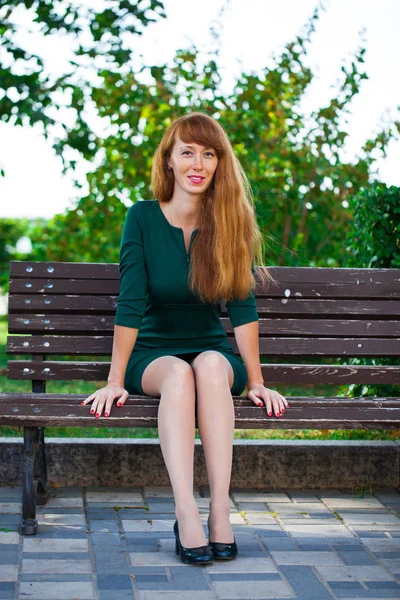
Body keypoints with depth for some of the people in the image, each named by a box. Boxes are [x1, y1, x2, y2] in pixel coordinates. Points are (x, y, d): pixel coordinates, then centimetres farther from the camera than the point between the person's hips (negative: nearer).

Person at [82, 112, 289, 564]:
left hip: (214, 354, 1)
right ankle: (186, 515, -40)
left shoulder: (231, 221, -1)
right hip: (152, 354, -1)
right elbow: (130, 305, -8)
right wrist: (115, 380, -11)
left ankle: (220, 510, -37)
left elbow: (243, 306, -4)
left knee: (210, 365, -34)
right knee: (179, 374, -34)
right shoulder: (143, 218, -6)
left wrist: (255, 381, -6)